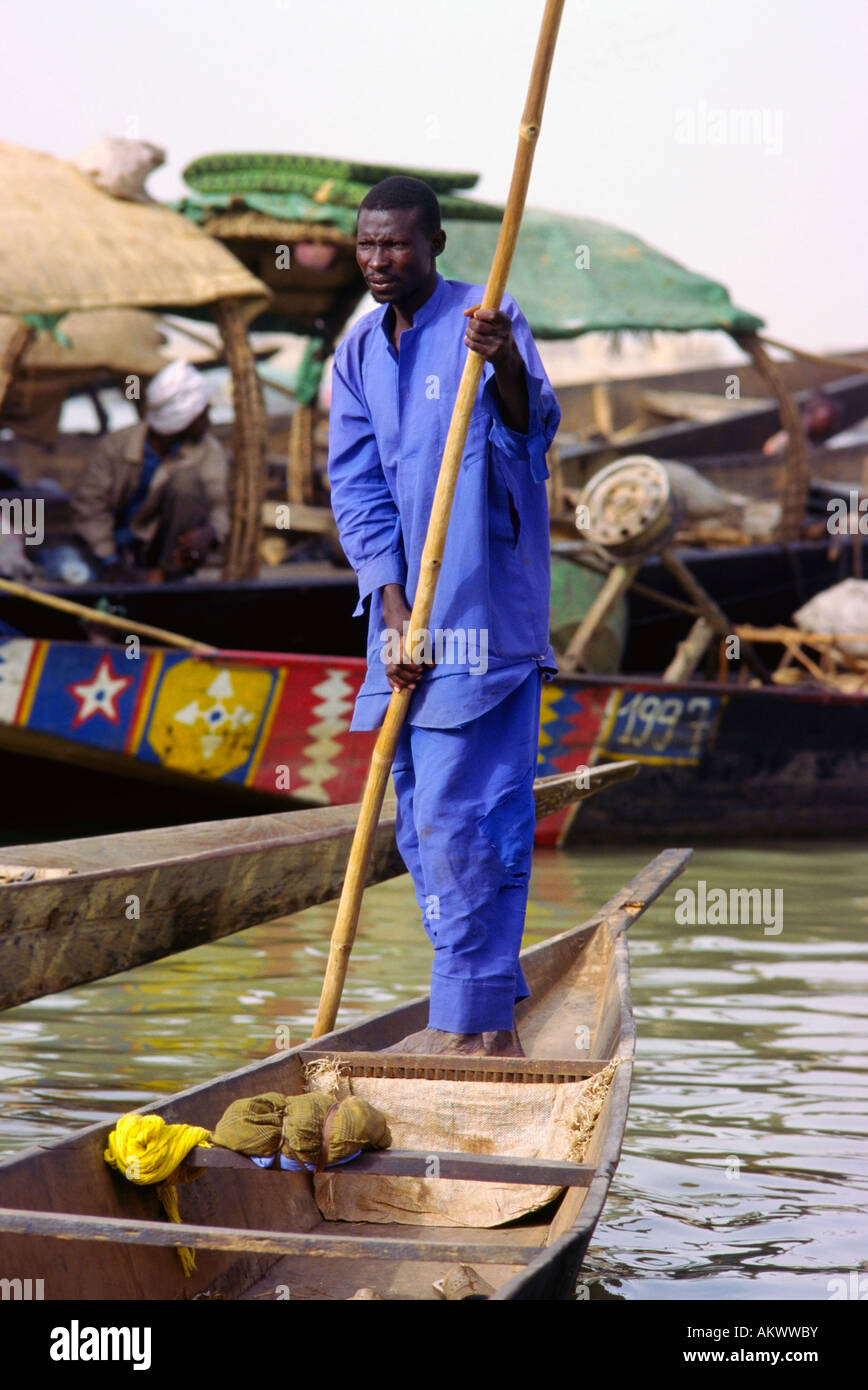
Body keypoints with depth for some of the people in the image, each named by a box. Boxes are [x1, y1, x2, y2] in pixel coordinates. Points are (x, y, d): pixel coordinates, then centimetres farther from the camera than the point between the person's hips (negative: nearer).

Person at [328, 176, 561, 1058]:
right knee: (422, 825, 11)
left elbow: (530, 428, -23)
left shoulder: (487, 321, -6)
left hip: (482, 613, -7)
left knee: (458, 816, -11)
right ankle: (487, 1013, 21)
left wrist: (507, 369, -45)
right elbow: (356, 489, 4)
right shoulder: (358, 354, 11)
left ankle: (474, 1023, -5)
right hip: (405, 613, 7)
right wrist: (394, 613, -7)